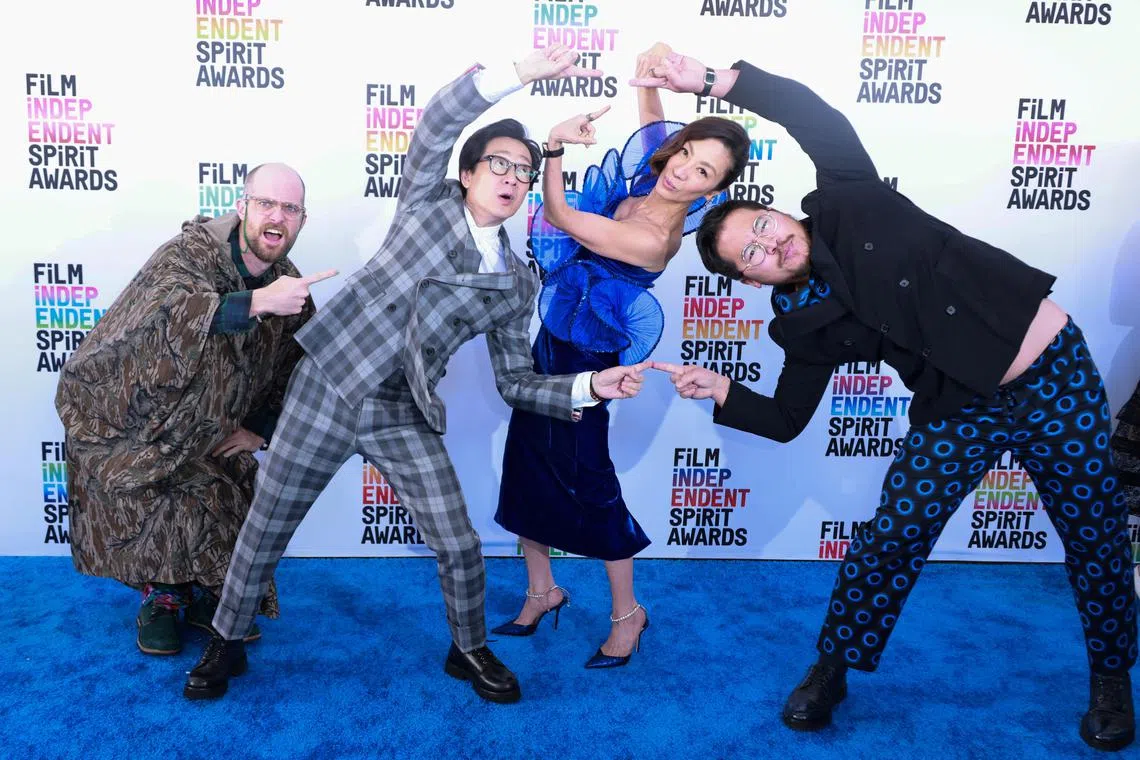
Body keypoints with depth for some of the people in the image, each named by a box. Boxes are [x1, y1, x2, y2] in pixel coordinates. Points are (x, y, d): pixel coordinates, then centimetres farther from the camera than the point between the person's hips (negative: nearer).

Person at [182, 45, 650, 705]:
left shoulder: (518, 284, 5)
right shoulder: (429, 200, 0)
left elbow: (516, 383, 5)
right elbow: (438, 121, -17)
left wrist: (591, 385, -9)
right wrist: (522, 73, -27)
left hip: (406, 418, 2)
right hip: (328, 385, -2)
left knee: (461, 546, 1)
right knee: (265, 531, 9)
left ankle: (470, 651, 30)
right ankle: (227, 644, 35)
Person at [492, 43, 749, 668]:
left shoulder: (654, 240, -28)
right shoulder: (647, 179, -6)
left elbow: (557, 217, -24)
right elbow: (652, 123, 15)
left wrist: (554, 146, -26)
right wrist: (651, 75, 0)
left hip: (580, 357, -8)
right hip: (553, 338, 8)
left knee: (585, 479, 2)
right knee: (523, 460, 13)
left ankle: (627, 613, 24)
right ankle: (542, 590, 31)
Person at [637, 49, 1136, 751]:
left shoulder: (848, 204, -8)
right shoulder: (807, 324, -3)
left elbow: (815, 115, -19)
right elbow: (785, 420, -1)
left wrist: (718, 81, -22)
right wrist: (721, 393, -15)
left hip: (1055, 369, -2)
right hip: (964, 411, 2)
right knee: (891, 537, -2)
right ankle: (831, 671, 20)